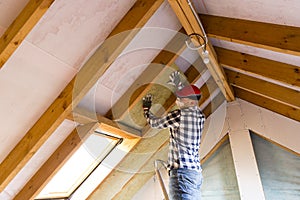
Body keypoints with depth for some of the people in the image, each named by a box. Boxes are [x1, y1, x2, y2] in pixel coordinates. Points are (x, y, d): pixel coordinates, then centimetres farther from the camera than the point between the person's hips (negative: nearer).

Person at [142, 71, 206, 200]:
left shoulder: (179, 114, -9)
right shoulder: (200, 115, 12)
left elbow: (154, 123, 5)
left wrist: (146, 109, 23)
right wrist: (178, 84, 43)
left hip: (182, 171, -9)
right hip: (196, 171, 9)